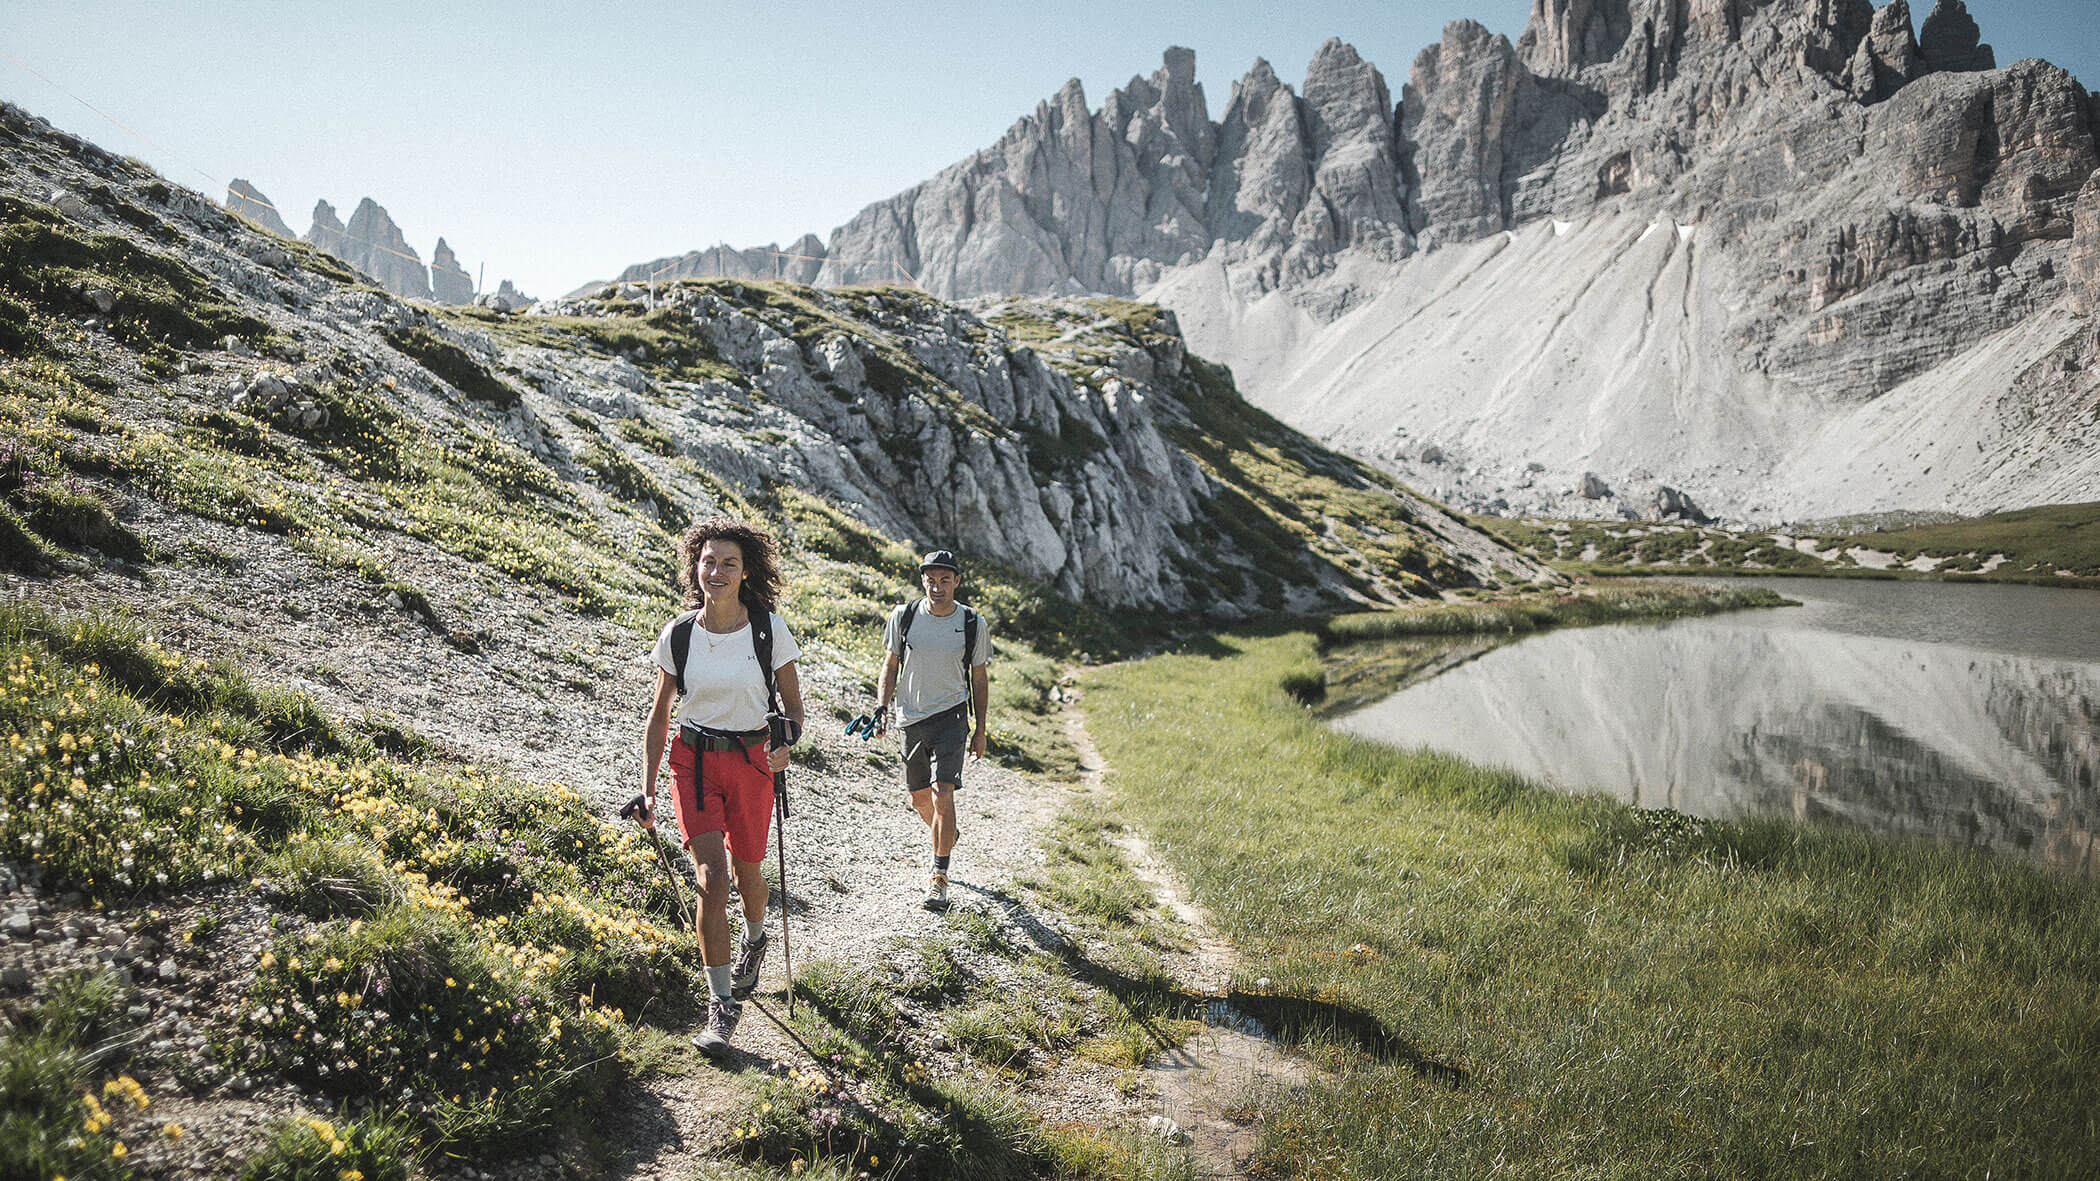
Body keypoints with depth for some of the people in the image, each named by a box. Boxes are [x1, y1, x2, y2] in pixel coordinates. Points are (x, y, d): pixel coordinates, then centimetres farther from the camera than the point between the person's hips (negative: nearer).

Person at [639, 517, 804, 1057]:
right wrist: (647, 789, 2)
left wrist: (785, 741, -22)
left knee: (746, 869, 14)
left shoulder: (770, 629, -7)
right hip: (694, 758, 0)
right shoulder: (678, 634, -4)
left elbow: (793, 706, 0)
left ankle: (754, 939, 50)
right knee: (711, 878, -11)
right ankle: (722, 1005, 0)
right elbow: (659, 714, 6)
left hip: (751, 760, 0)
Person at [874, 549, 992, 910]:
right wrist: (882, 708, -2)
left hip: (951, 717, -3)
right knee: (919, 799, 13)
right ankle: (945, 838, 45)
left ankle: (939, 877, -9)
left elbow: (979, 679, 5)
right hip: (912, 718, 3)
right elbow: (891, 665, 9)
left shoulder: (973, 624, -5)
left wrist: (980, 730, 6)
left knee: (942, 794, -17)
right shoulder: (904, 616, -2)